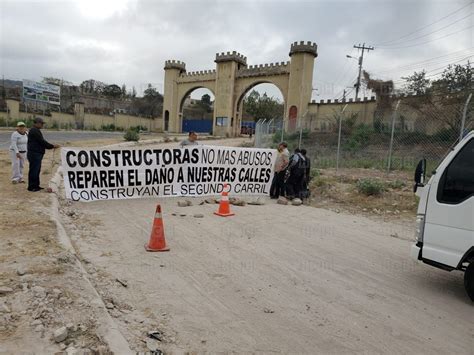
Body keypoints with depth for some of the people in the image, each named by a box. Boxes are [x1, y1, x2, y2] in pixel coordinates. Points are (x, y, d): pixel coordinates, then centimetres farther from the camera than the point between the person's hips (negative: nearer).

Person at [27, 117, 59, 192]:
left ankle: (36, 185, 23)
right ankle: (31, 187, 1)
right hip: (34, 154, -11)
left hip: (37, 154, 11)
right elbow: (42, 142, -18)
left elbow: (41, 142, 20)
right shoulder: (35, 131, -14)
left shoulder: (35, 131, 20)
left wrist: (51, 146, 12)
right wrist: (52, 146, -10)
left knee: (37, 170, 15)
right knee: (34, 170, -5)